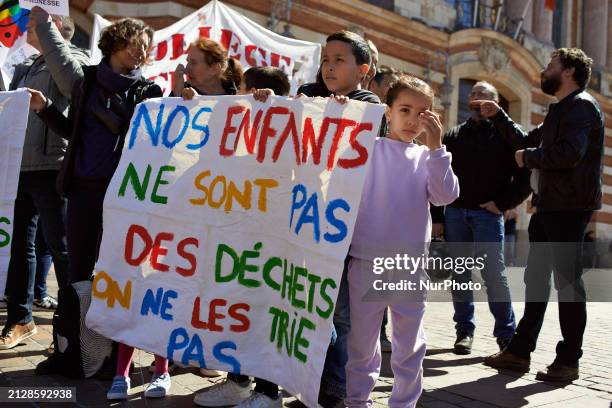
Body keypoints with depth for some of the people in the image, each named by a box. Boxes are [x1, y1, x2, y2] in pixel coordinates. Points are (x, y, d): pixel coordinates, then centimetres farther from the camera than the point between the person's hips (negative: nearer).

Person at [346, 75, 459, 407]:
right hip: (367, 261, -1)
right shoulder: (367, 147, 1)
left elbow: (446, 195, -7)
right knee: (361, 339, 12)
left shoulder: (427, 157, 6)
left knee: (409, 343, 11)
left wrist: (435, 146, -14)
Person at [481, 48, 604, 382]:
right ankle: (519, 351, 22)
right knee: (535, 278, 13)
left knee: (567, 281, -3)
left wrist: (528, 157, -11)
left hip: (568, 208, -10)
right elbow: (526, 141, 26)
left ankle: (568, 360, 8)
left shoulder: (581, 105, -10)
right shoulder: (560, 110, 21)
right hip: (547, 206, 10)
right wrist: (498, 116, 17)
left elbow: (570, 152, -25)